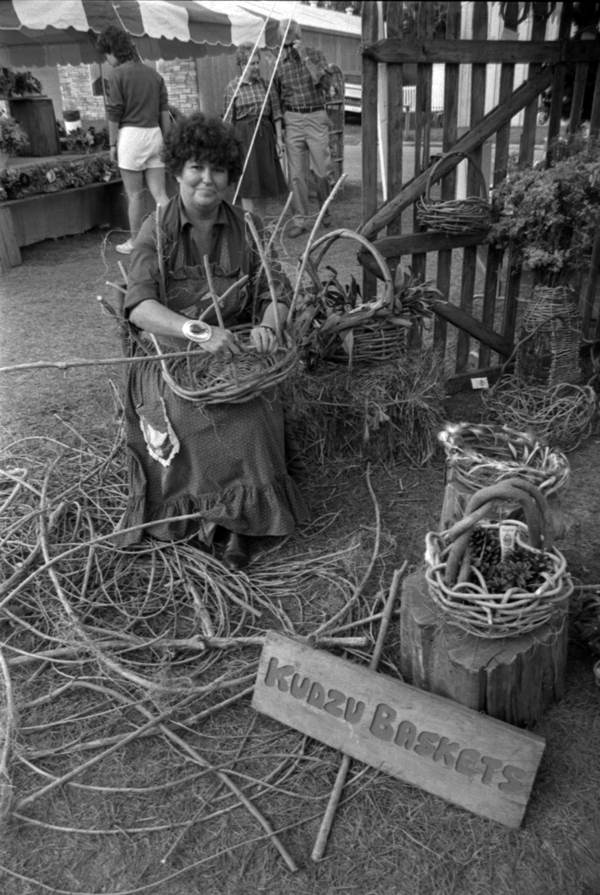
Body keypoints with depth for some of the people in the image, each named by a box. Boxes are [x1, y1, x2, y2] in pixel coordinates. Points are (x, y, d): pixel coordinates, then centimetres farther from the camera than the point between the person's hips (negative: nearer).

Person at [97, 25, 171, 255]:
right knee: (159, 192, 4)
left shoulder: (117, 75, -5)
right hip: (154, 133, 5)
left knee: (135, 194, 3)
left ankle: (135, 241, 13)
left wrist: (112, 143, 1)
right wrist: (165, 141, 17)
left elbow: (114, 113, -7)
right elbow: (164, 111, 12)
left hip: (131, 134, -5)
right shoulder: (153, 74, 12)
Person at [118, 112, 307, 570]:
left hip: (232, 353, 2)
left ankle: (244, 518, -7)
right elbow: (139, 306, -16)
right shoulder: (158, 228, -4)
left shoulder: (246, 227, 5)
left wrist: (267, 325, -23)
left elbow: (276, 291, 1)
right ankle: (231, 516, -7)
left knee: (252, 416, -25)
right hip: (168, 355, -1)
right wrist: (198, 331, -34)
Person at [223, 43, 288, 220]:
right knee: (248, 185, -4)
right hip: (244, 136, -3)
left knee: (264, 181, 8)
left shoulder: (265, 83, 7)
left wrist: (279, 138, 2)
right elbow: (228, 120, -2)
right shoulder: (232, 87, -2)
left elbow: (276, 113, 8)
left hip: (265, 134, 4)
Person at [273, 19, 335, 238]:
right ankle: (300, 220, 1)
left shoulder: (316, 56, 2)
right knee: (296, 173, -4)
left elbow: (325, 83, -15)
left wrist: (305, 57, -17)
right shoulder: (279, 64, 7)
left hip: (316, 117, -1)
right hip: (292, 120, 1)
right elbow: (276, 97, 14)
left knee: (322, 170, 0)